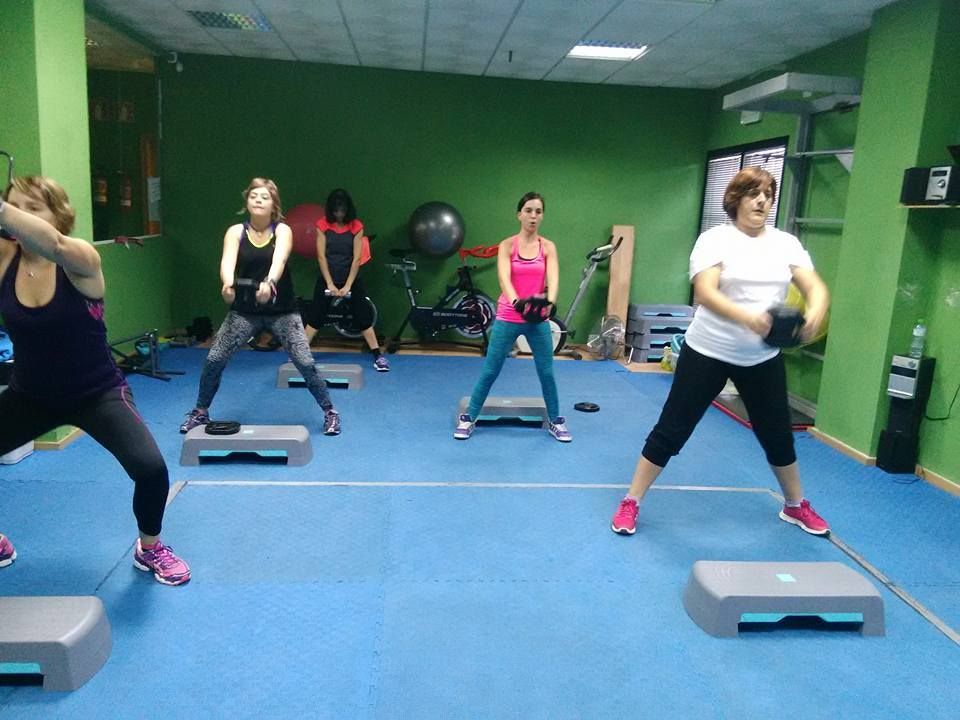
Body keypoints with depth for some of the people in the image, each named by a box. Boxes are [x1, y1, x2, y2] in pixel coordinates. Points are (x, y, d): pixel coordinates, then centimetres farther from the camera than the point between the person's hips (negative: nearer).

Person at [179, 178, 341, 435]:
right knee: (213, 359, -2)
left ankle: (329, 411, 12)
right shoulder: (236, 231, -4)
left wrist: (269, 283, -51)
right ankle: (200, 412, 22)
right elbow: (228, 260, -24)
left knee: (305, 362, -9)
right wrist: (228, 284, -47)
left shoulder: (282, 230, -8)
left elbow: (279, 260, -29)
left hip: (281, 310, -2)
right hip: (244, 310, 2)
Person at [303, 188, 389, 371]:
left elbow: (356, 258, -8)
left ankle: (378, 356, 5)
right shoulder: (323, 225, -5)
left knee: (364, 317, 1)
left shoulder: (356, 227, -6)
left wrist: (348, 285, -12)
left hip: (351, 278, 0)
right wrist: (330, 284, -12)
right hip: (327, 278, 1)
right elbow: (321, 256, -6)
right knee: (315, 316, 4)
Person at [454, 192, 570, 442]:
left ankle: (556, 421, 25)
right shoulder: (507, 245, -3)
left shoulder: (548, 247, 1)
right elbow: (504, 277, -19)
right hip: (508, 318, -1)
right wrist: (516, 301, -40)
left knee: (546, 372, 8)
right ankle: (469, 418, 18)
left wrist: (550, 302, -36)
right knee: (490, 371, 4)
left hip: (538, 319, 1)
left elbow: (553, 278, -14)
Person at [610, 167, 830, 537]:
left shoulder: (786, 243, 5)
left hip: (763, 358, 5)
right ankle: (630, 503, 12)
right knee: (671, 431, -1)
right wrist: (747, 317, -41)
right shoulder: (715, 239, -9)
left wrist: (815, 313, -27)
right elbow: (704, 292, -24)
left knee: (778, 436, 18)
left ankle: (796, 506, 41)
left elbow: (816, 287, -3)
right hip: (708, 352, -4)